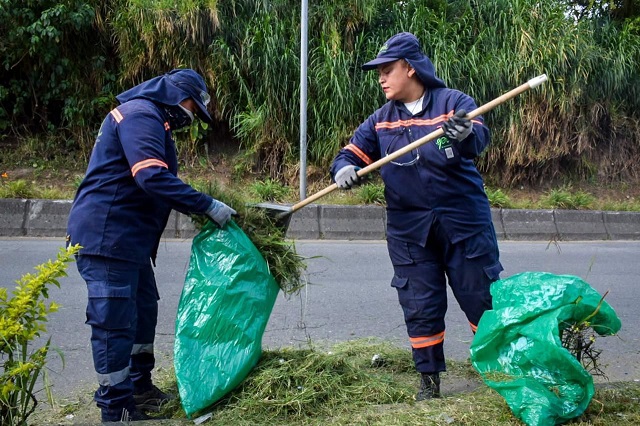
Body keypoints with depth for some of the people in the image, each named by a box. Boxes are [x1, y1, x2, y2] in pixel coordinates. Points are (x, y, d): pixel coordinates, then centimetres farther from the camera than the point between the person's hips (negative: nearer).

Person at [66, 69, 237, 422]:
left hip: (127, 238, 11)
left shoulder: (150, 118, 20)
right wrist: (208, 206, -23)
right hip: (106, 237, -11)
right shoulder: (140, 115, -15)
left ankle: (139, 389, 32)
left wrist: (197, 208, 9)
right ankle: (117, 410, 4)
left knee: (143, 312, 19)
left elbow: (158, 180, 20)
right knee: (115, 321, -5)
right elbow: (153, 178, -27)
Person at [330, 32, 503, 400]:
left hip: (463, 219, -3)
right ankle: (429, 380, 21)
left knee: (483, 296, 4)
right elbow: (351, 153, 7)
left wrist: (465, 134, -46)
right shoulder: (381, 120, 10)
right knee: (420, 306, 7)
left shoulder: (453, 102, -5)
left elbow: (481, 138, -22)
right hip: (408, 228, 3)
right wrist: (345, 169, -17)